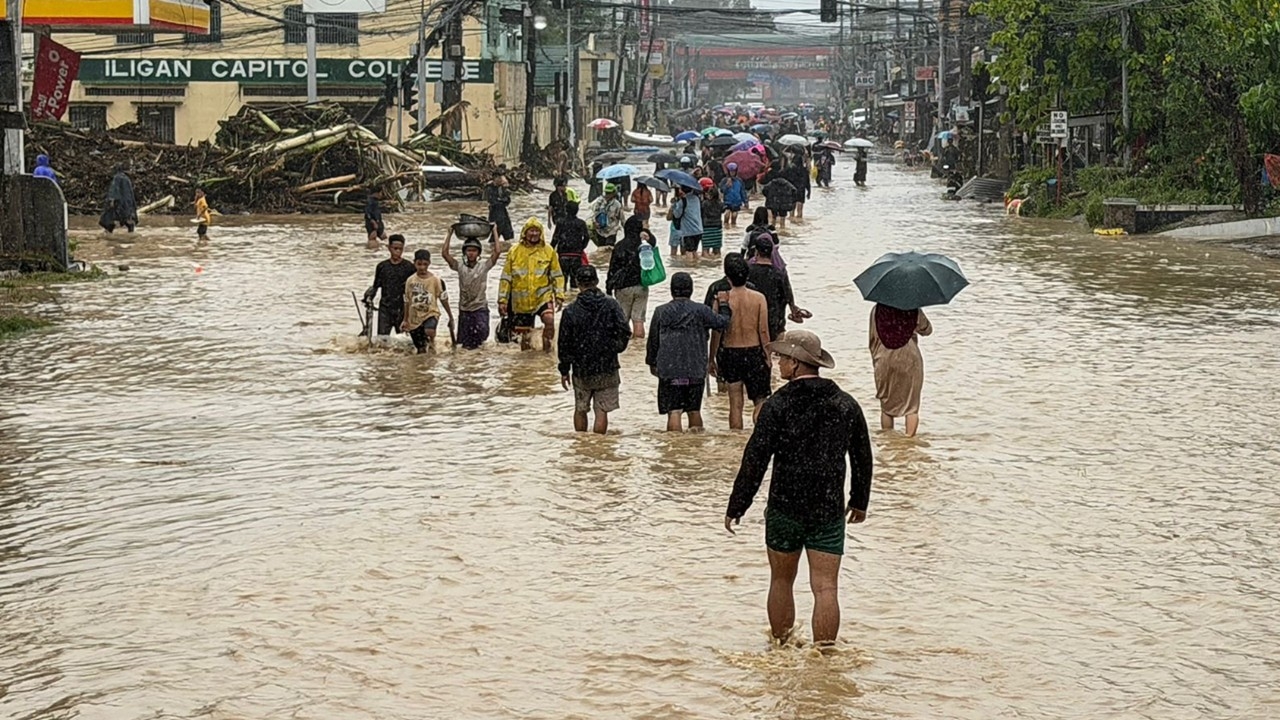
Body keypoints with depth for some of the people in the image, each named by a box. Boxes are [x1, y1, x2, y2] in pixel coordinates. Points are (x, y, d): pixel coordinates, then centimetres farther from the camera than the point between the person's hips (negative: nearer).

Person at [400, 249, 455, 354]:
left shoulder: (435, 280, -6)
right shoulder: (410, 281, 2)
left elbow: (443, 299, 0)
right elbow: (407, 301, 11)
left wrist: (451, 317, 2)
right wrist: (405, 320, 13)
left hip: (431, 313, -3)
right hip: (415, 317, 3)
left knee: (429, 331, -35)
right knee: (420, 350, 5)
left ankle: (431, 342, -3)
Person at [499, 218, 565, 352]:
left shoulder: (548, 251, 2)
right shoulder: (514, 252, 2)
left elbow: (557, 275, 7)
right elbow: (506, 278, 5)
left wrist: (559, 295, -2)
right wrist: (502, 300, 2)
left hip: (543, 296, -1)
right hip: (521, 300, 1)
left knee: (549, 319, -27)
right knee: (524, 334, 7)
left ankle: (547, 345, -5)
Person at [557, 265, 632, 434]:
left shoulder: (571, 310, -6)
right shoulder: (611, 305, -6)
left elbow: (564, 342, -2)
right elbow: (625, 332, -10)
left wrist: (564, 370, 8)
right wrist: (615, 349, 10)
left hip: (581, 370, 0)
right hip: (607, 369, 0)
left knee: (580, 410, 15)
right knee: (602, 411, 2)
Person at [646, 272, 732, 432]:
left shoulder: (661, 312, -1)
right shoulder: (700, 310, -4)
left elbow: (653, 340, 6)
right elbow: (722, 322, 4)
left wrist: (652, 363, 20)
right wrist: (724, 305, 23)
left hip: (669, 371, -1)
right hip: (696, 371, 1)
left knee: (674, 412, -3)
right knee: (694, 411, 15)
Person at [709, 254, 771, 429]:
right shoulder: (759, 298, -8)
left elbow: (716, 333, -4)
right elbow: (763, 331, -7)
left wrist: (712, 360, 7)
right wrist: (767, 357, 4)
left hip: (729, 353, 0)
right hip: (753, 352, 0)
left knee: (736, 404, 9)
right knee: (761, 401, 12)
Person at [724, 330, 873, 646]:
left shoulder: (778, 404, -10)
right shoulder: (845, 404, 4)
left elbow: (755, 460, -10)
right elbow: (863, 457, 14)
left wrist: (737, 506, -3)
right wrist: (859, 501, 26)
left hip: (785, 508, -2)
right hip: (829, 511, 2)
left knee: (781, 581, 15)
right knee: (825, 588, -1)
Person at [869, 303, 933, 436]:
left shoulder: (876, 310, -1)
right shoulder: (913, 309, -5)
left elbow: (872, 338, 5)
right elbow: (927, 330, 7)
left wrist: (875, 360, 15)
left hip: (885, 361, 1)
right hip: (909, 360, -1)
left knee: (886, 405, 13)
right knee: (911, 405, 7)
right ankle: (909, 438, 1)